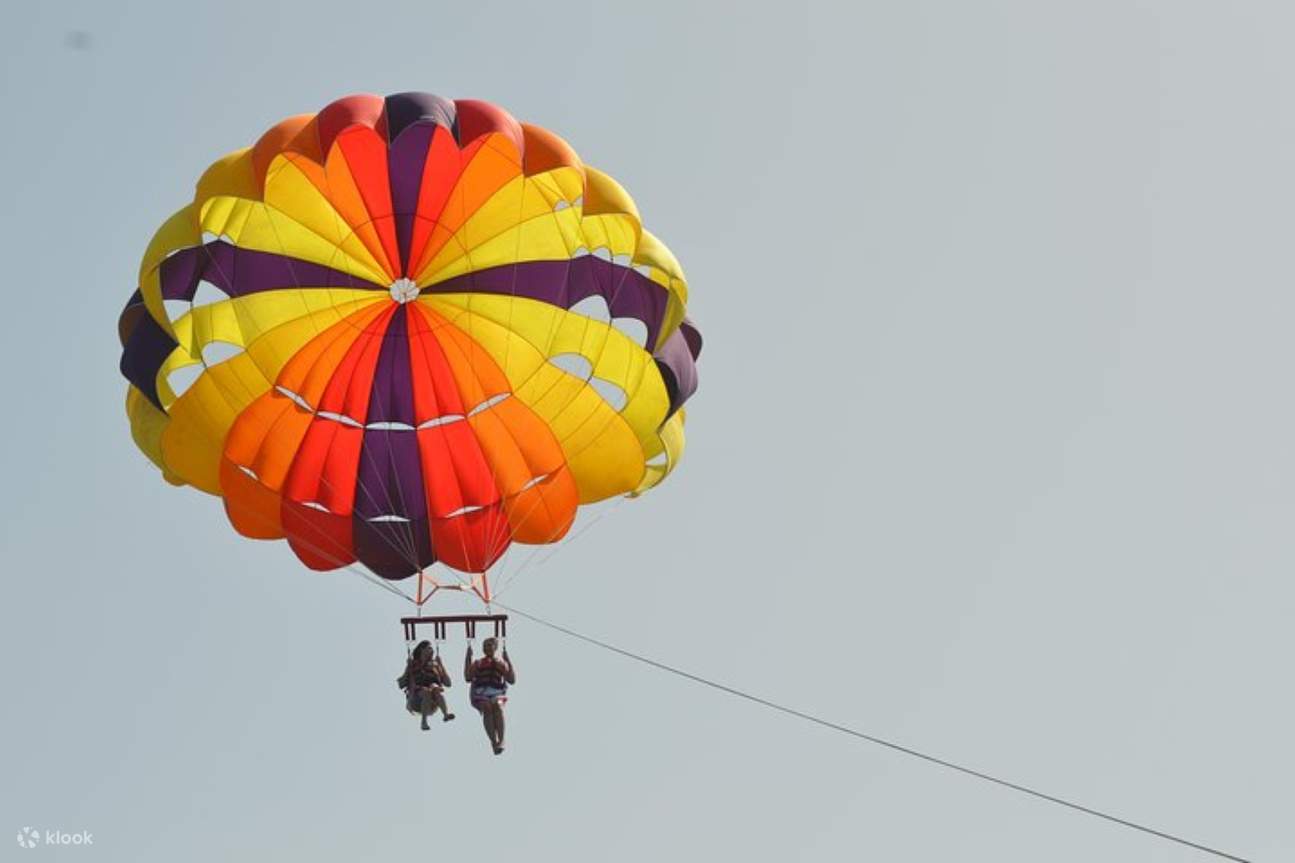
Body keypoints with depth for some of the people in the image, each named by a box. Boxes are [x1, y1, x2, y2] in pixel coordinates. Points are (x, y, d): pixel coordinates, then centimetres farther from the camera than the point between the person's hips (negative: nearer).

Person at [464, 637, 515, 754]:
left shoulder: (501, 663, 19)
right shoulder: (477, 663, 21)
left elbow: (512, 680, 7)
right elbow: (468, 678, 6)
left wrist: (508, 661, 1)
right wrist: (468, 658, 4)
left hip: (497, 695, 0)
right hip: (480, 696, 0)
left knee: (498, 705, -37)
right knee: (487, 708, -35)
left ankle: (501, 741, -46)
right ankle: (494, 742, -43)